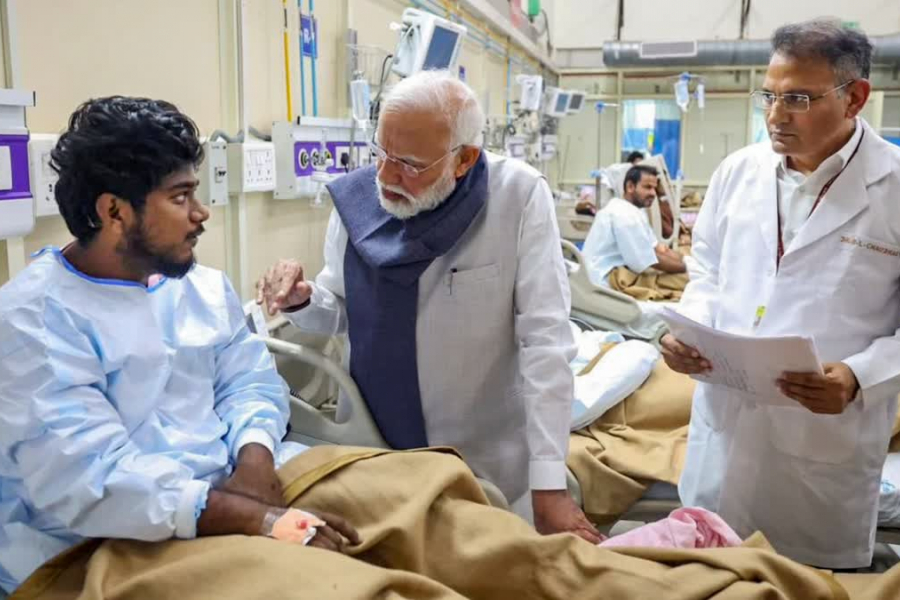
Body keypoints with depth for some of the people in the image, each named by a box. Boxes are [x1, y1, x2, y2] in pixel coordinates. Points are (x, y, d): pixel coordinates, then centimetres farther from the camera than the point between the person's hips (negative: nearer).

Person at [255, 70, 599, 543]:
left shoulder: (520, 196, -18)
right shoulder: (356, 199, -8)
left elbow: (545, 339, -21)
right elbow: (341, 313, 6)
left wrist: (549, 483, -24)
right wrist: (303, 301, -18)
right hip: (375, 450, 3)